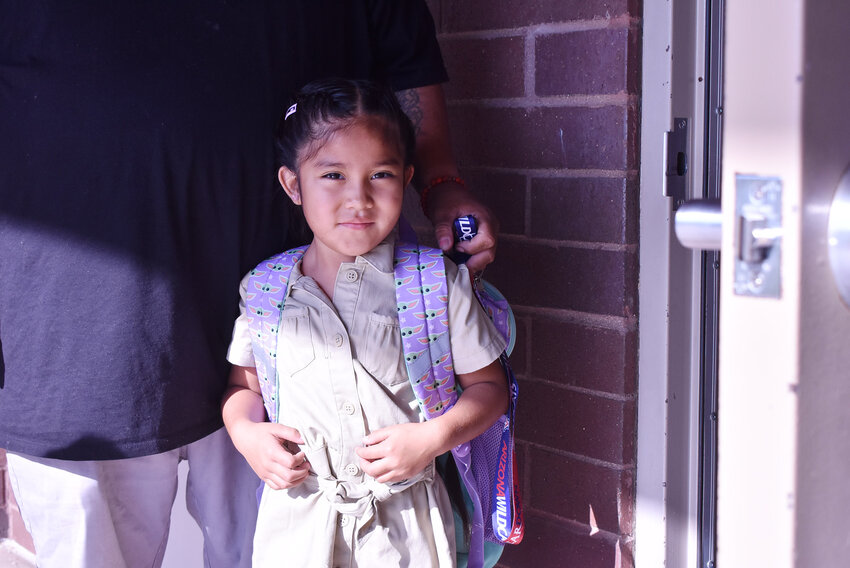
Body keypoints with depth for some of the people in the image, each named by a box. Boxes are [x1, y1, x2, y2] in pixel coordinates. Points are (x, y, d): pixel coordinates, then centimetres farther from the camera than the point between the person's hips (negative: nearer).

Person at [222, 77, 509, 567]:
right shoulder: (265, 290, -1)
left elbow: (488, 387, -1)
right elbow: (245, 385, 12)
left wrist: (433, 438, -16)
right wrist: (246, 434, -8)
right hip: (298, 519, 2)